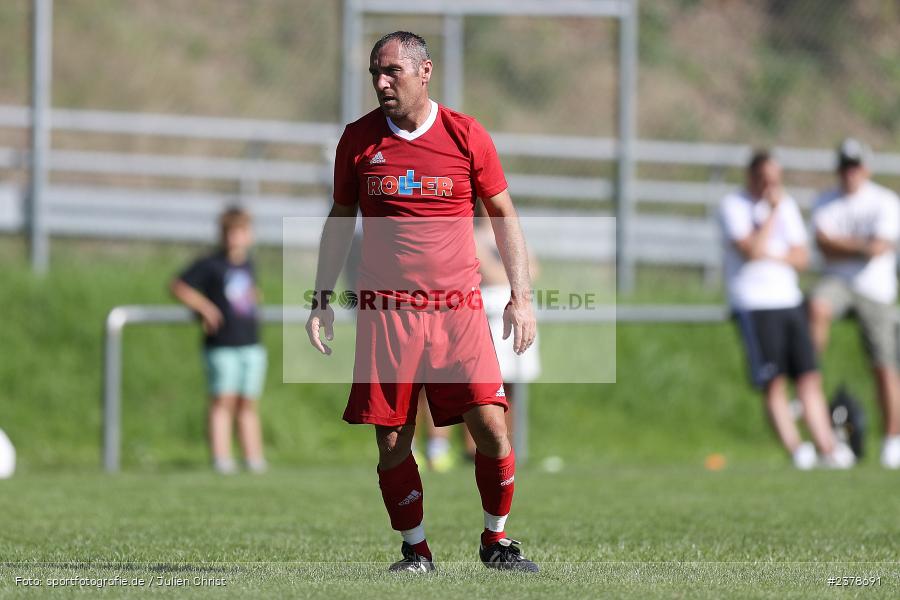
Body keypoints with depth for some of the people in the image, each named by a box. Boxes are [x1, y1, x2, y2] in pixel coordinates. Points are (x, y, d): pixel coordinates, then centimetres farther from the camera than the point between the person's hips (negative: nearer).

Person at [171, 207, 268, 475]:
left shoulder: (249, 266, 14)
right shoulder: (210, 265, -4)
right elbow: (178, 285, -3)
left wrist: (252, 298, 13)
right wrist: (204, 306, -11)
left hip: (251, 344, 5)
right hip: (222, 345, -5)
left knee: (248, 403, 7)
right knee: (223, 400, -9)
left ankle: (254, 458, 9)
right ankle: (221, 457, -10)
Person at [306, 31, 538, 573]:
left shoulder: (467, 136, 0)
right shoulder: (359, 138, 5)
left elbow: (504, 215, 8)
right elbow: (340, 219, 16)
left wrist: (521, 297, 2)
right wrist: (323, 298, 10)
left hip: (459, 309, -1)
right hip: (385, 312, 1)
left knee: (491, 429, -10)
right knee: (393, 441, -2)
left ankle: (496, 540, 9)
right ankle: (416, 550, 13)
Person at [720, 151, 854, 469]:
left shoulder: (786, 205, 14)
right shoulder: (734, 205, -4)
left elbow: (801, 257, 10)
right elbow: (752, 250, -18)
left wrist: (771, 256, -7)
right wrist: (773, 211, -13)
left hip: (789, 300, 6)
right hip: (753, 305, -6)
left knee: (809, 376, 0)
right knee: (773, 382, -10)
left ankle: (827, 446, -1)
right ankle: (795, 448, -14)